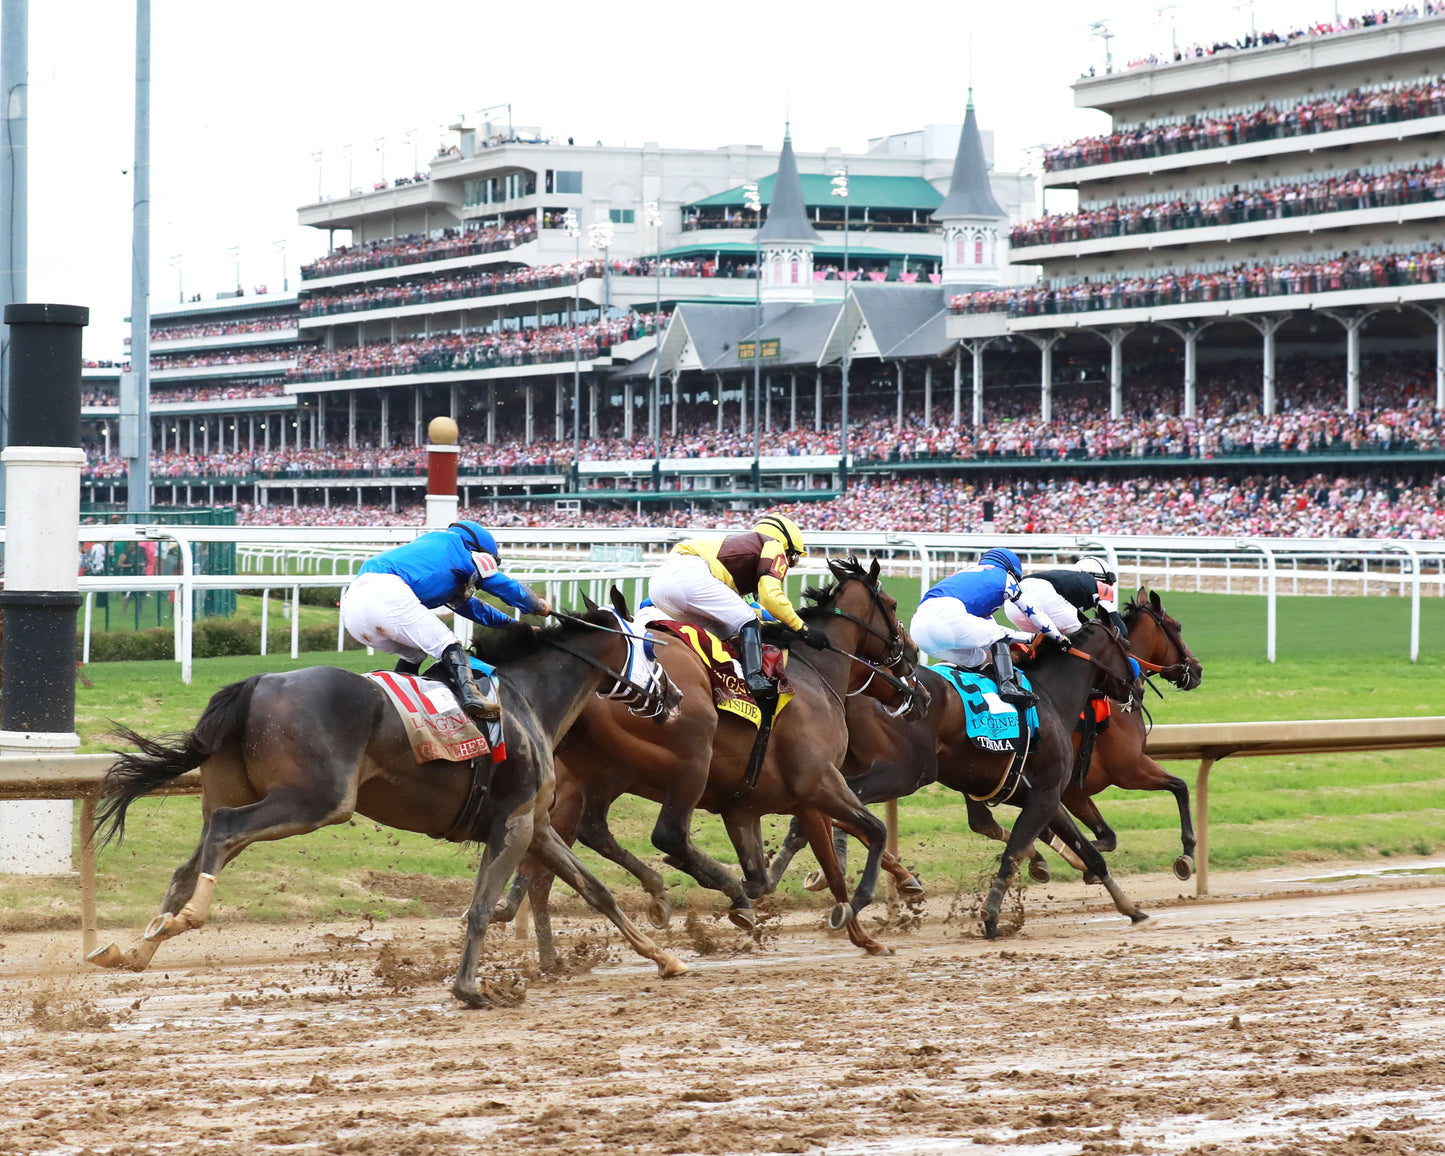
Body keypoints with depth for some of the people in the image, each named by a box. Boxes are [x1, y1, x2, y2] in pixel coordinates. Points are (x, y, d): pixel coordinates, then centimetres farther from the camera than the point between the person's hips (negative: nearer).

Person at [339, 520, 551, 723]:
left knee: (413, 654, 24)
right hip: (384, 594, -9)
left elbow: (462, 602, 49)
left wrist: (510, 622, 54)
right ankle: (469, 695, -27)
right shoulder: (454, 546, 16)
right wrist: (541, 607, 39)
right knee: (448, 646, -5)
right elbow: (508, 588, 22)